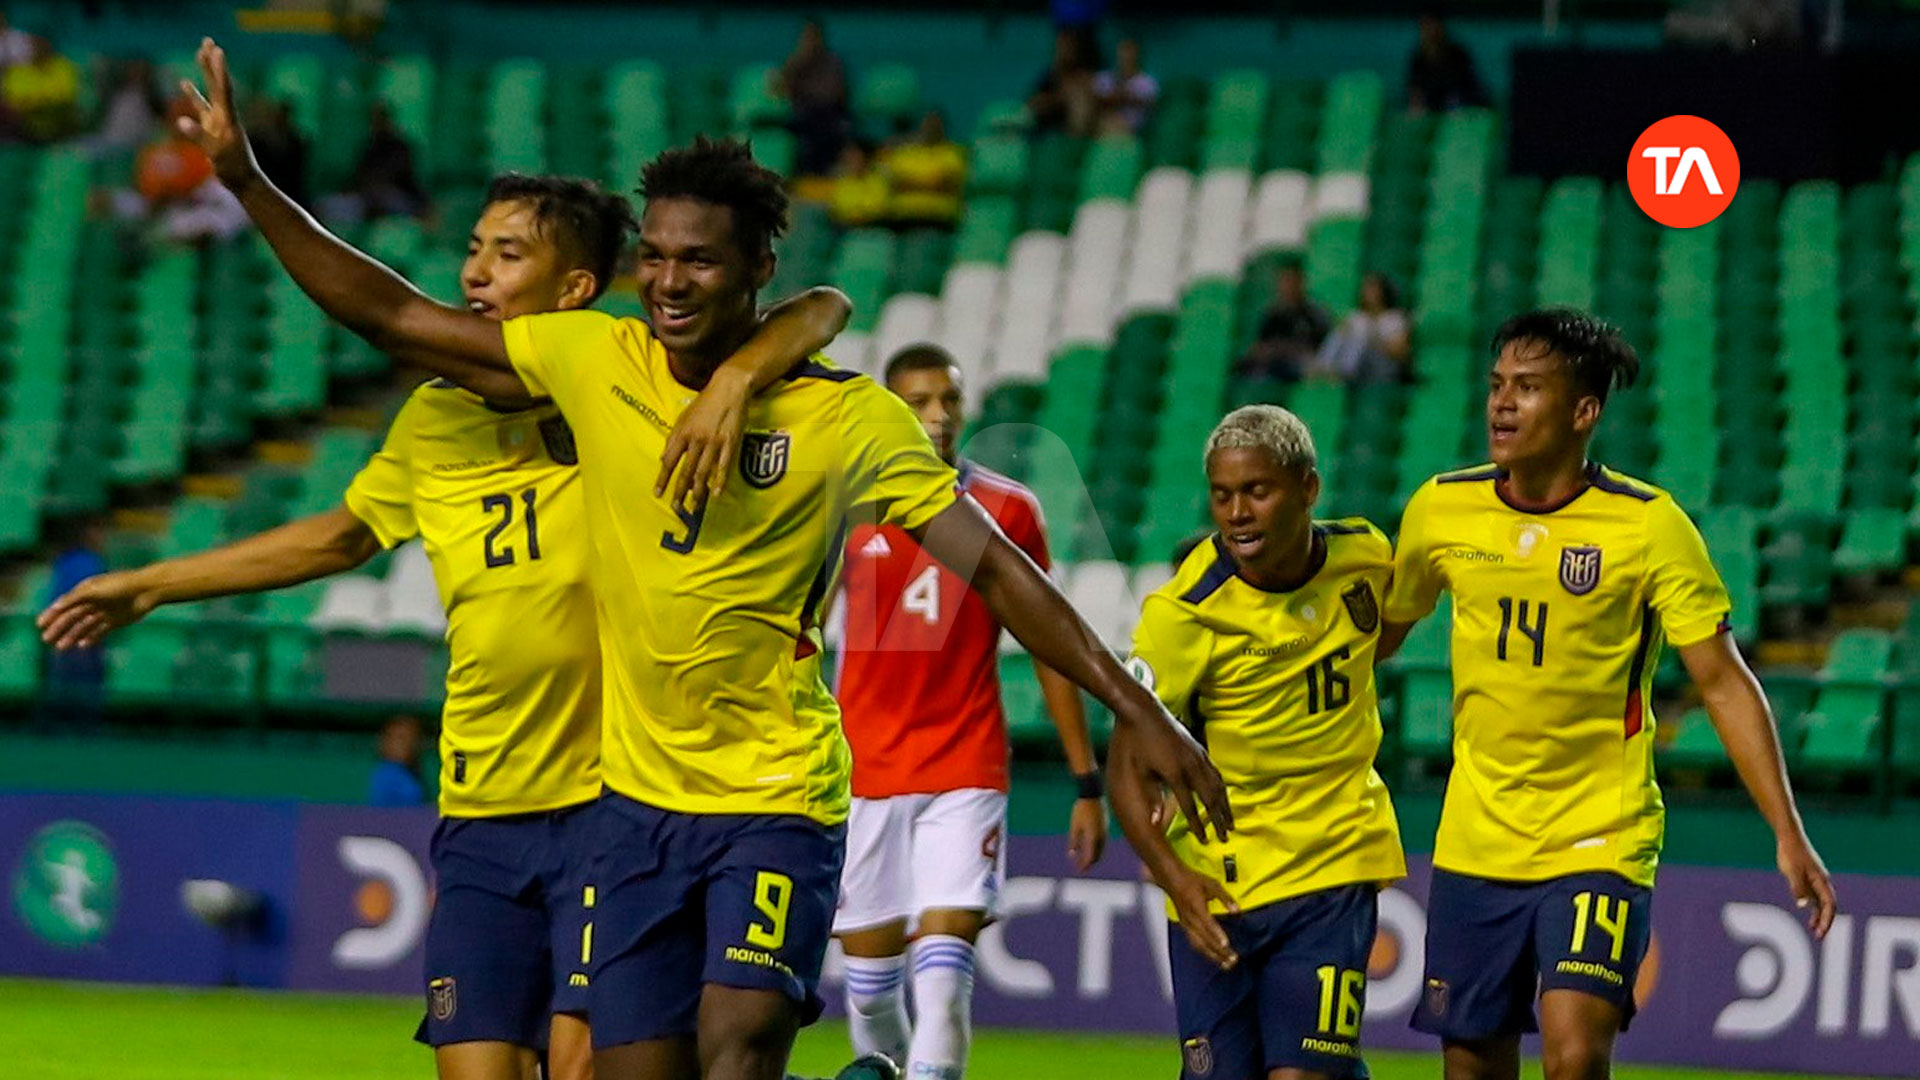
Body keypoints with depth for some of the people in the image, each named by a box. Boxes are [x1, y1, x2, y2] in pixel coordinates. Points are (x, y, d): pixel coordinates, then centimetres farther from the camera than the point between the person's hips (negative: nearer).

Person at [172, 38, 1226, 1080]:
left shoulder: (849, 417, -8)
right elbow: (391, 316, 5)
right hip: (636, 798, 4)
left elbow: (994, 567, -5)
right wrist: (245, 178, 0)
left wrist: (1138, 712, -9)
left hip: (778, 800, -4)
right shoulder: (595, 364, -1)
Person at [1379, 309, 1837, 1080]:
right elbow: (1379, 632, 17)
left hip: (1602, 839, -4)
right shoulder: (1440, 510, 0)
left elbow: (1722, 681, -8)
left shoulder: (1648, 525, -11)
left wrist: (1788, 835, -13)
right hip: (1475, 840, 4)